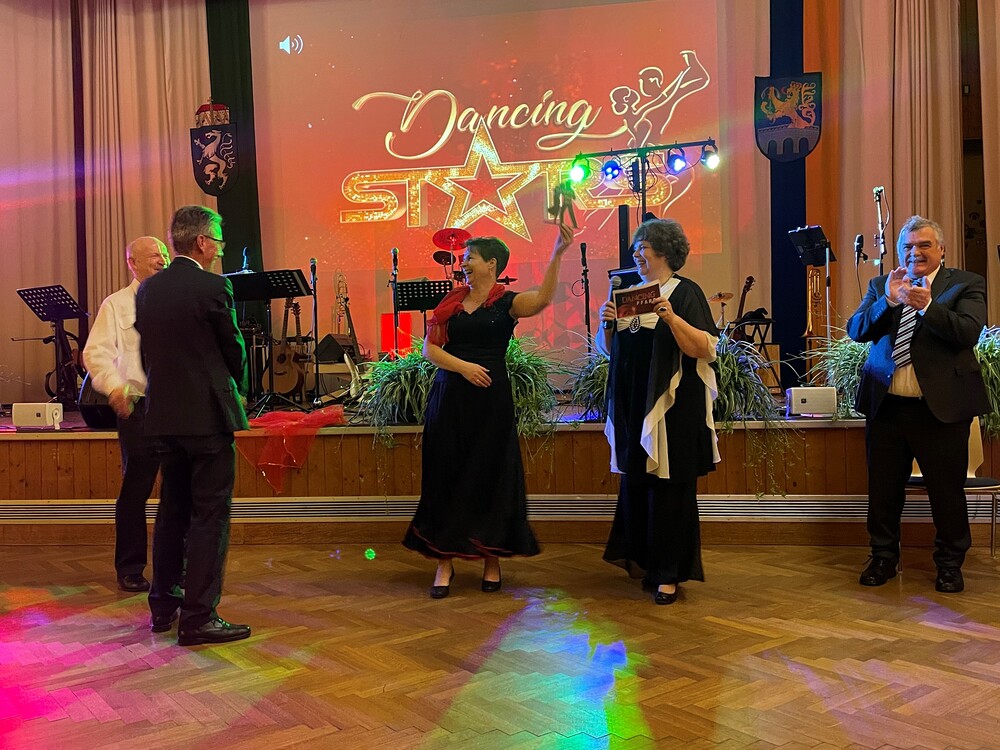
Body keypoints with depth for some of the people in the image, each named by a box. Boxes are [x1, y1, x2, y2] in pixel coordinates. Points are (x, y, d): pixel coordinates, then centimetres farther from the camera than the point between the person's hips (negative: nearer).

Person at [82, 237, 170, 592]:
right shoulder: (116, 304, 4)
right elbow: (96, 352, -5)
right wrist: (114, 386, -22)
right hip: (139, 406, -3)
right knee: (135, 489, 3)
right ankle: (130, 569, 17)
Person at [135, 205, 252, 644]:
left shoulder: (147, 290, 7)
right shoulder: (213, 287, -12)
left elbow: (147, 349, 11)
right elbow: (234, 349, -5)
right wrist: (237, 388, 14)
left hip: (164, 414, 7)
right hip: (208, 415, -7)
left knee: (172, 512, 18)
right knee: (209, 517, -1)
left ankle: (163, 605, 27)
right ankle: (199, 618, 2)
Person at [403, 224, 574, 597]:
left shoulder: (507, 302, -1)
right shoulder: (452, 301, 9)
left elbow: (542, 299, -22)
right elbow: (430, 348, 4)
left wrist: (557, 254, -33)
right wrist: (463, 366, -12)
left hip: (490, 398, -3)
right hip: (449, 397, 3)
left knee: (490, 477, 3)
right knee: (446, 476, 4)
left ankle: (491, 560, 17)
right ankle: (444, 562, 12)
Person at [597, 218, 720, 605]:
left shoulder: (685, 292, -4)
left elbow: (703, 349, -14)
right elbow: (610, 350, 16)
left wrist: (670, 317, -26)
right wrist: (607, 324, -4)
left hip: (671, 407, -6)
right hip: (632, 405, 6)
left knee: (668, 487, -2)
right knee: (634, 482, 10)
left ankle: (668, 574, 6)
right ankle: (641, 556, 26)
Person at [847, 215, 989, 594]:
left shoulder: (966, 284, 2)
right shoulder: (881, 286, 10)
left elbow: (969, 332, -13)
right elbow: (856, 330, -2)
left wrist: (927, 306, -25)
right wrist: (888, 300, -17)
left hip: (941, 406, -3)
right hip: (886, 406, 3)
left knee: (946, 491, 7)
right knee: (883, 489, 11)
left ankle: (950, 563, 25)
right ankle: (883, 558, 26)